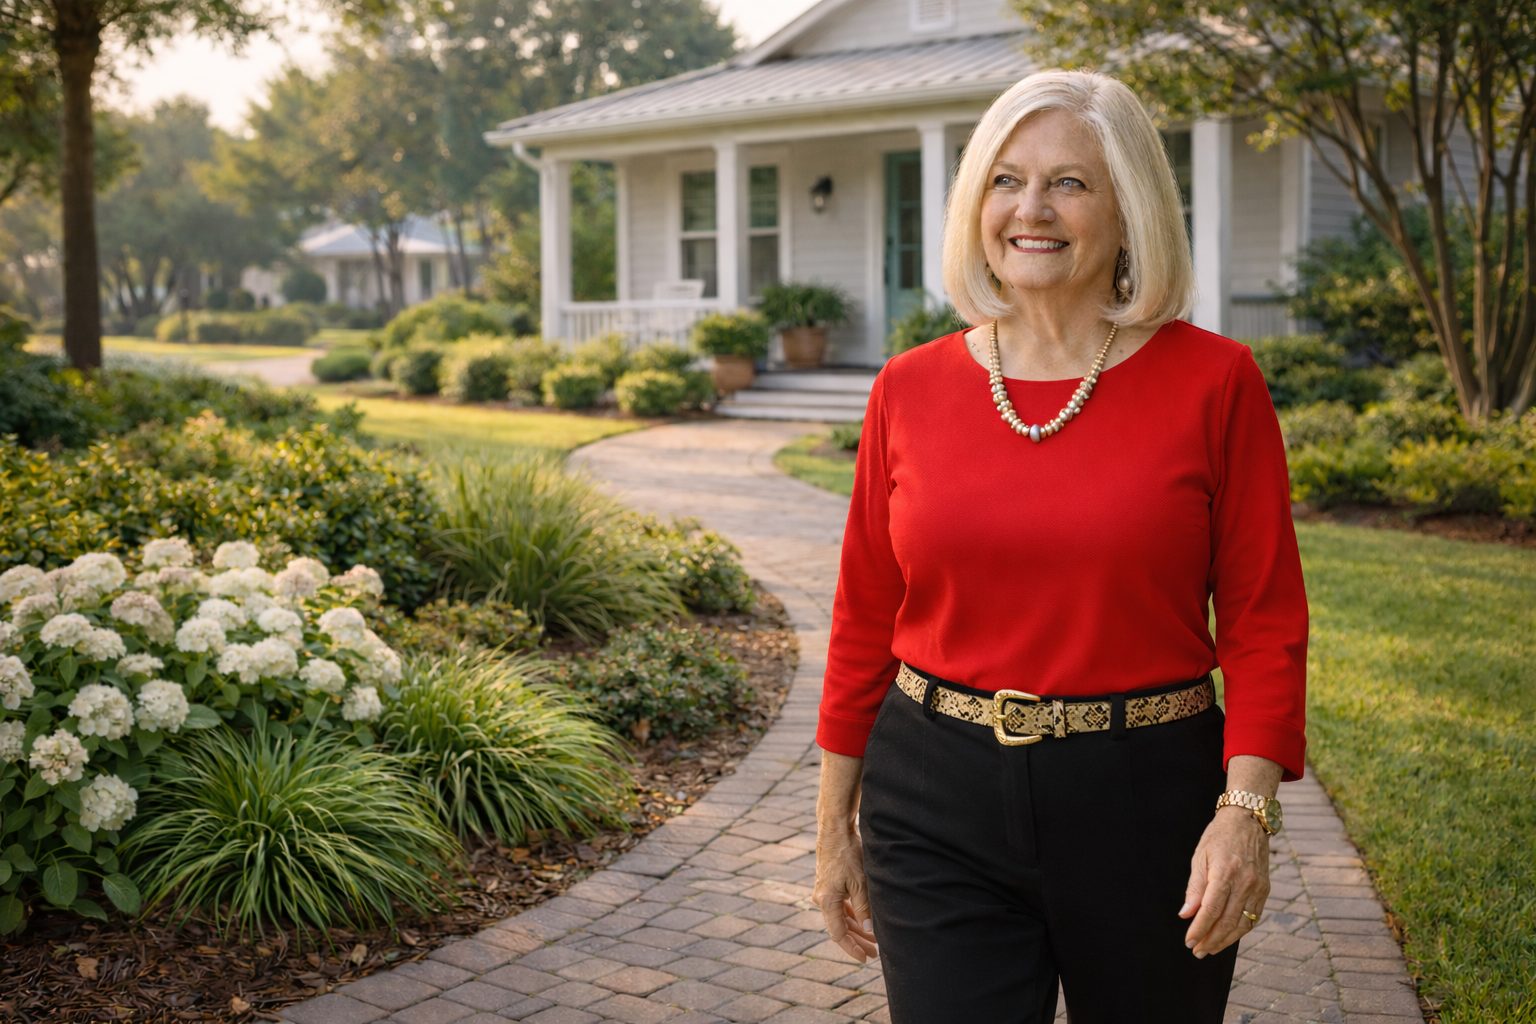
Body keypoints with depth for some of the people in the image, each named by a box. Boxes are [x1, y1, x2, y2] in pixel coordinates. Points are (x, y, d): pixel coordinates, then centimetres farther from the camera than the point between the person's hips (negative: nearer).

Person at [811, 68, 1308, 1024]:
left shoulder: (1213, 382, -5)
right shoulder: (912, 389, 0)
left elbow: (1263, 621, -4)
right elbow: (865, 621, 6)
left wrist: (1246, 810, -15)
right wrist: (836, 826, 9)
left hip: (1146, 802, -1)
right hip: (939, 810, 1)